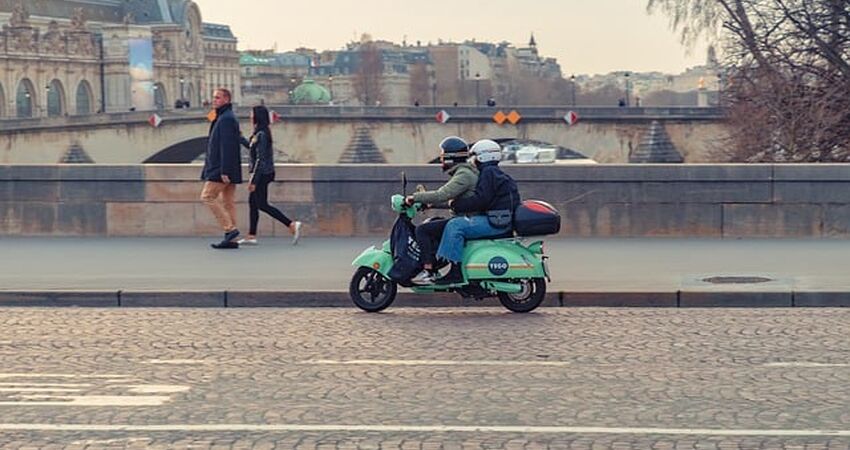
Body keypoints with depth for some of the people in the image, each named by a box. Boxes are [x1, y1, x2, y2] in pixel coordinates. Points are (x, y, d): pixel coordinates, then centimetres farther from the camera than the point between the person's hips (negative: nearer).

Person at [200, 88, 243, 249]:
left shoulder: (226, 119, -13)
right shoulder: (224, 117, 20)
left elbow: (227, 146, -20)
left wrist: (224, 171, -24)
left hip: (222, 169, -10)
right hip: (228, 169, 10)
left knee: (207, 196, -9)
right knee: (227, 202, 8)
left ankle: (230, 229, -10)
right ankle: (231, 239, 7)